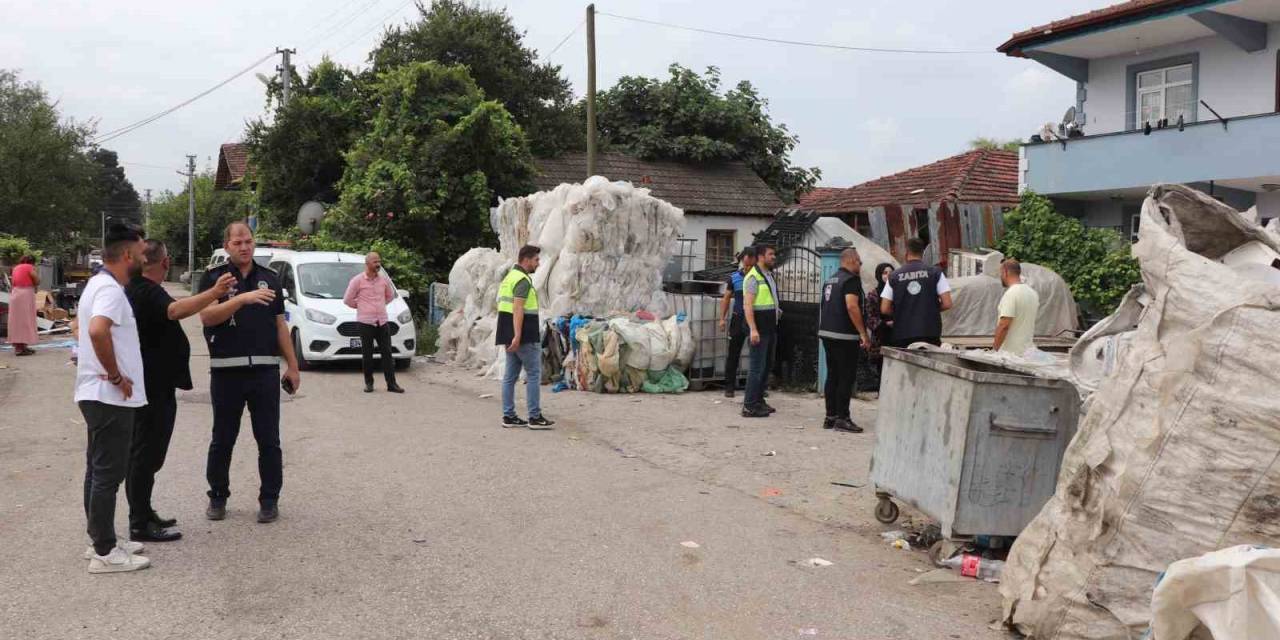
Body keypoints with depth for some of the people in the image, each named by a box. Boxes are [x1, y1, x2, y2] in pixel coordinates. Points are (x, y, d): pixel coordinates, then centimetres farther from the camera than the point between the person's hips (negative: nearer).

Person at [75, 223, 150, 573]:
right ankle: (105, 553, 2)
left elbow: (83, 331, 28)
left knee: (100, 470, 16)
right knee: (108, 473, -5)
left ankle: (101, 541, 26)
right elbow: (97, 331, -36)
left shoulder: (98, 284, 15)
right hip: (110, 397, -11)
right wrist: (116, 375, -25)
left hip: (98, 395, 11)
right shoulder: (110, 289, -18)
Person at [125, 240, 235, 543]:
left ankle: (143, 513, 27)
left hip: (143, 385, 11)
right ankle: (140, 525, -2)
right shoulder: (149, 292, -19)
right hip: (154, 387, -11)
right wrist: (214, 293, -55)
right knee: (146, 455, -6)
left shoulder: (133, 290, 12)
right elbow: (175, 310, -42)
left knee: (142, 453, 17)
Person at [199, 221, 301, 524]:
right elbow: (206, 316, -15)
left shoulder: (269, 278, 10)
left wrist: (292, 365, 8)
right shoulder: (214, 277, 1)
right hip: (226, 370, -2)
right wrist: (243, 298, -28)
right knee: (222, 439, 10)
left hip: (265, 369, 2)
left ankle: (269, 499, 14)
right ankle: (218, 497, 25)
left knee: (269, 440, 4)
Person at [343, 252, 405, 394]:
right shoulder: (357, 280, -5)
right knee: (367, 354, 3)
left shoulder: (384, 279, 7)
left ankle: (391, 383, 3)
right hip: (365, 322, -3)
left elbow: (390, 295, 24)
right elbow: (347, 300, 1)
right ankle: (368, 383, 13)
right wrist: (360, 306, 9)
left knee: (387, 353, 1)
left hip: (382, 322, 3)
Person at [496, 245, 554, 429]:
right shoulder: (523, 280, -13)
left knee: (510, 375, 9)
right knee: (534, 374, -3)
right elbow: (518, 309, -23)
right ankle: (535, 417, -1)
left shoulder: (509, 277, 17)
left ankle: (508, 416, 12)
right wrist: (517, 336, -28)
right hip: (525, 337, -10)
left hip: (511, 336, 10)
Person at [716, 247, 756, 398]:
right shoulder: (734, 277, 2)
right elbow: (726, 298, 7)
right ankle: (729, 386, 9)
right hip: (738, 319, 0)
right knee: (733, 354, 3)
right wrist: (722, 318, 0)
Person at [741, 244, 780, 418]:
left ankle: (758, 400, 24)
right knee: (757, 367, -8)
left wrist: (776, 311, 13)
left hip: (770, 328, 10)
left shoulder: (769, 275, 16)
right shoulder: (753, 277, -13)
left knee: (768, 365, 14)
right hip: (759, 330, -10)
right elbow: (747, 305, -20)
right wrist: (753, 329, -27)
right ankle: (749, 406, -4)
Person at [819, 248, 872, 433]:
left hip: (827, 333, 9)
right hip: (845, 336, -9)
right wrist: (863, 333, -19)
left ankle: (830, 416, 13)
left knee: (832, 376, 11)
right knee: (846, 378, -4)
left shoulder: (830, 280, 17)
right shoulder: (851, 279, -11)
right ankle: (842, 418, -4)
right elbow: (851, 306, -22)